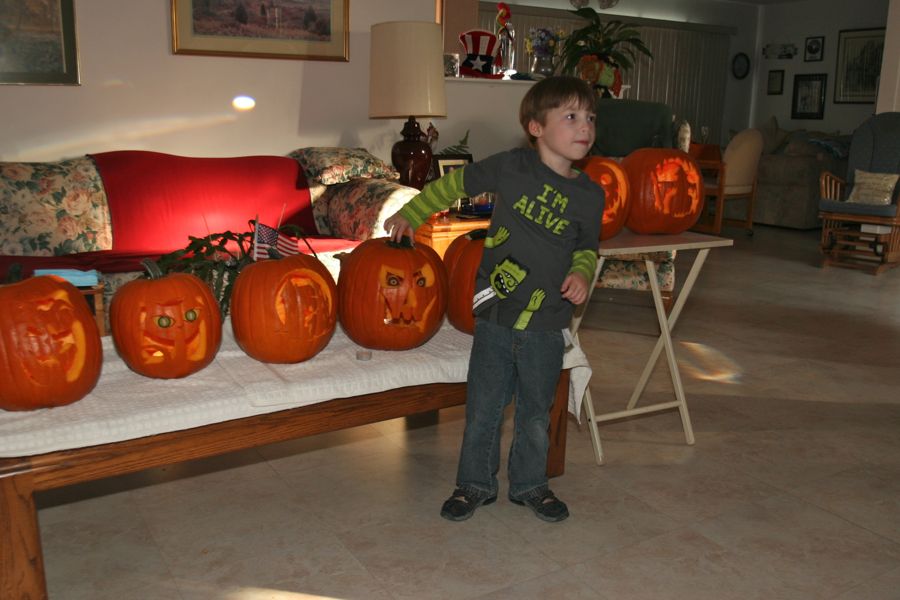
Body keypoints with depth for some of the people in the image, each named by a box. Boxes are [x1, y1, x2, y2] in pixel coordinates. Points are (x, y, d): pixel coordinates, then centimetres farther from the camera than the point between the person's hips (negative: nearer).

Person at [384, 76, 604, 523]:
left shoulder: (590, 195, 0)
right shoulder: (511, 167, -6)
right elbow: (455, 184, 7)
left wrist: (581, 273, -7)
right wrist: (409, 216, 7)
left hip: (546, 323, 2)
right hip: (495, 316, -1)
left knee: (535, 411, 14)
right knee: (483, 407, 8)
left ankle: (530, 484, 35)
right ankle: (475, 483, 29)